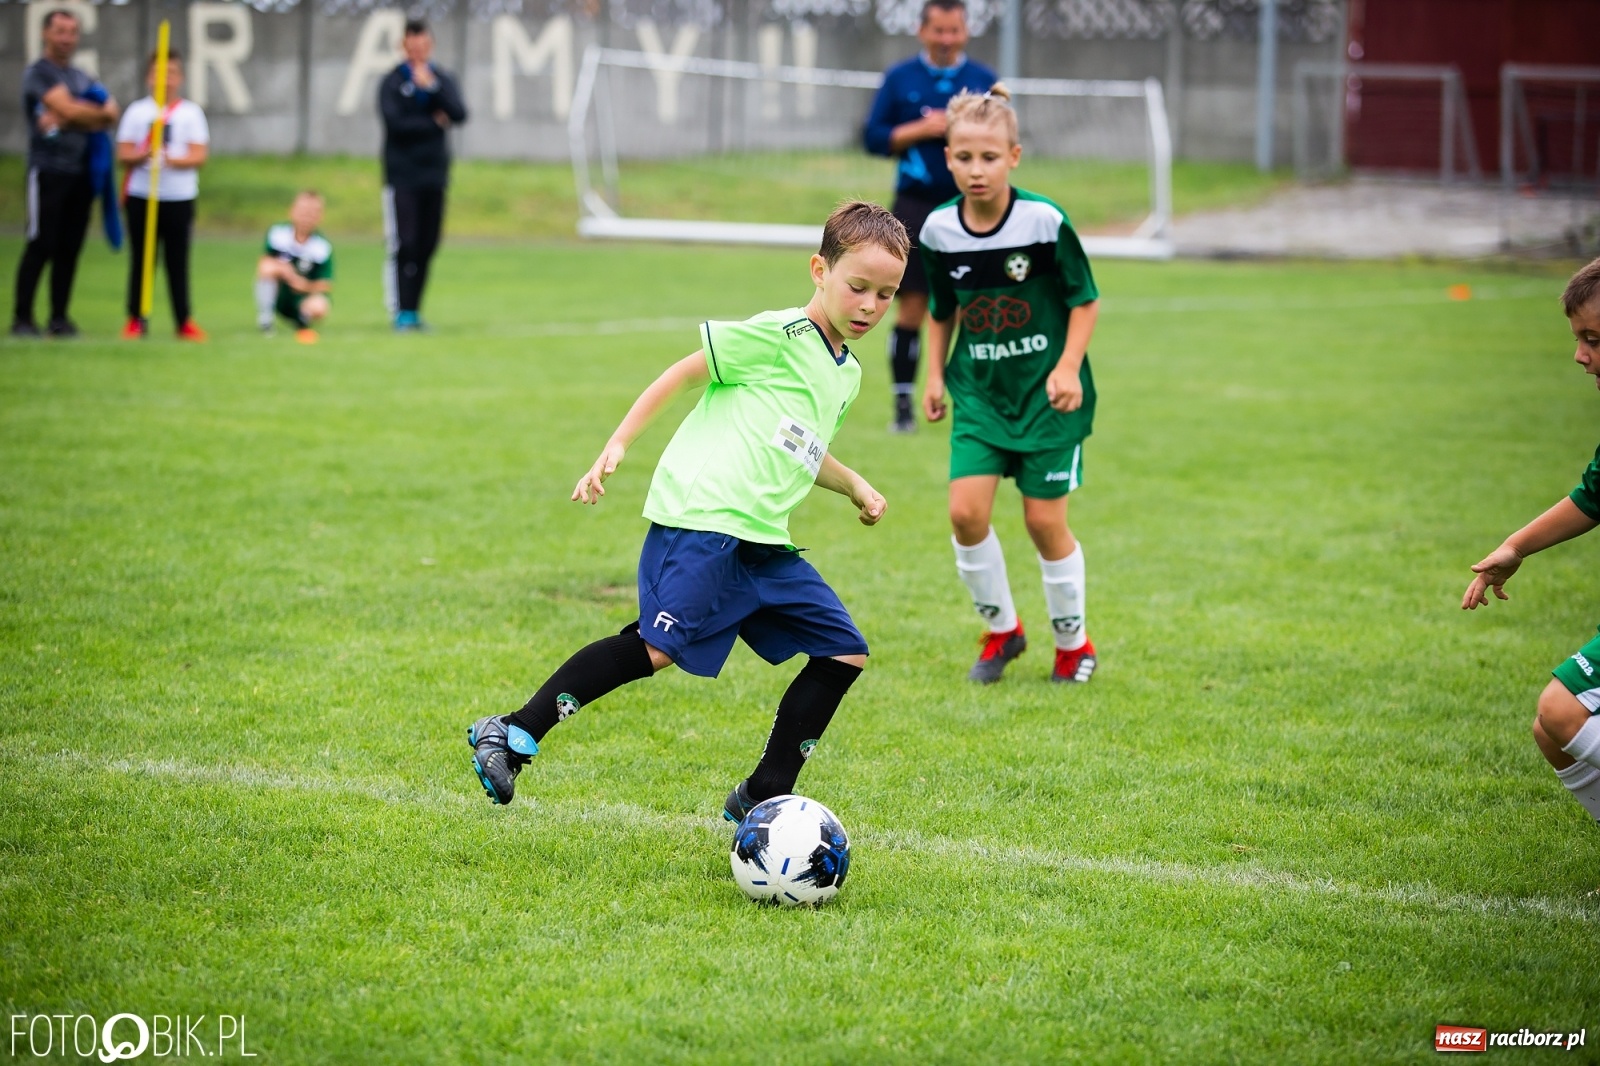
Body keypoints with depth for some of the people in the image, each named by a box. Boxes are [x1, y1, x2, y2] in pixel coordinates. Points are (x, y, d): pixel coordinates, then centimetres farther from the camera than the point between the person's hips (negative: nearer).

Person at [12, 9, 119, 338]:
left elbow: (109, 117, 5)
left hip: (80, 172, 7)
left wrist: (69, 120, -12)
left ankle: (59, 317, 10)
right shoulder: (39, 73, -4)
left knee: (70, 247, 5)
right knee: (41, 246, -8)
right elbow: (68, 109, -17)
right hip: (48, 170, -7)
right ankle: (22, 317, -5)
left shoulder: (81, 77, 18)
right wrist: (101, 113, 1)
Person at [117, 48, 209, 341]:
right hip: (141, 196, 1)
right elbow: (123, 155, 2)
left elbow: (199, 155, -4)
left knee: (178, 262, 2)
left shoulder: (191, 112, 4)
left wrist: (171, 159, -20)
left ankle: (185, 322, 6)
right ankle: (136, 320, 10)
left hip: (180, 198, -1)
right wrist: (144, 155, -19)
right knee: (140, 259, 4)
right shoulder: (137, 111, 6)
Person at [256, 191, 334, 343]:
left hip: (304, 297, 0)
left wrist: (304, 285, -31)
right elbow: (262, 263, -8)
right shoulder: (277, 232, -11)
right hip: (278, 296, 0)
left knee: (319, 307, -34)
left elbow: (324, 286, -11)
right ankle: (264, 320, -12)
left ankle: (303, 322, 5)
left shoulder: (323, 247, -14)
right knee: (269, 267, -30)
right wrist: (281, 267, -29)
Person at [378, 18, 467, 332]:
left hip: (435, 176, 4)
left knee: (427, 247, 5)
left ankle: (414, 310, 12)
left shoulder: (442, 80, 11)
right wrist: (435, 122, -6)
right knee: (403, 245, -10)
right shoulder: (392, 83, 0)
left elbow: (459, 115, -4)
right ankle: (400, 312, -9)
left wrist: (432, 87, -14)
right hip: (402, 176, -4)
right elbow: (394, 122, -14)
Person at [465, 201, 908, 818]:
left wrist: (854, 486, 29)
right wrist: (617, 445, -11)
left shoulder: (846, 374, 19)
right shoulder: (780, 335, -8)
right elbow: (683, 373, -6)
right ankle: (514, 736, -11)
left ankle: (763, 798, 10)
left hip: (761, 539, 9)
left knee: (844, 653, 5)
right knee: (657, 646, -21)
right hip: (701, 519, -9)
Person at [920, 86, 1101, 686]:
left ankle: (1073, 641, 21)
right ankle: (1002, 630, 13)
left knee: (1044, 521, -1)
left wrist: (1069, 367, -15)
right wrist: (934, 375, 8)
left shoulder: (1045, 222, -14)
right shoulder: (939, 231, -3)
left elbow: (1085, 299, -5)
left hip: (1045, 391, -3)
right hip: (979, 391, 3)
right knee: (966, 511, -10)